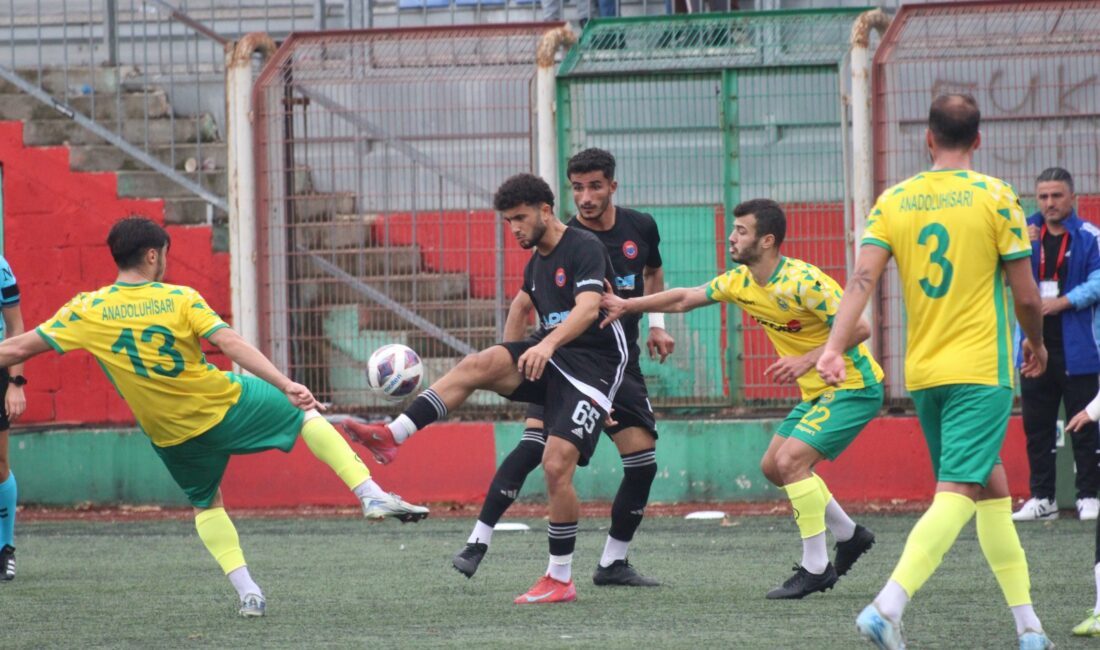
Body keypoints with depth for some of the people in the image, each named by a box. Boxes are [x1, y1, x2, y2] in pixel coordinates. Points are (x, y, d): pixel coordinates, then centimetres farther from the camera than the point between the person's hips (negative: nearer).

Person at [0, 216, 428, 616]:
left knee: (206, 504, 25)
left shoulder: (87, 312, -6)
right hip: (225, 404, -2)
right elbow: (232, 345, -21)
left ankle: (247, 592, 9)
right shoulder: (180, 300, -11)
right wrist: (285, 386, -24)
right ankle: (371, 495, 7)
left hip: (171, 434, 2)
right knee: (308, 415, 19)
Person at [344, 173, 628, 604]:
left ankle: (561, 580, -5)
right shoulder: (536, 261, 15)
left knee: (557, 467, -17)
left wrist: (549, 343, -44)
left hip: (592, 365, -7)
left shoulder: (584, 248, -12)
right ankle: (391, 436, -26)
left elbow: (588, 309, -27)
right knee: (477, 365, -19)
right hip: (547, 359, 7)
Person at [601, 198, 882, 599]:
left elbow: (859, 328, -25)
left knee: (791, 460, -20)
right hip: (817, 392, 10)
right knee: (774, 467, 12)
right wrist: (627, 306, 10)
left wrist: (807, 360, -30)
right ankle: (849, 536, 28)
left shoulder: (802, 282, -25)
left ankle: (815, 568, -11)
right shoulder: (740, 281, 2)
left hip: (853, 387, -10)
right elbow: (684, 299, 15)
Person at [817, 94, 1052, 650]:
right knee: (955, 495, -12)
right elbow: (1026, 295, -4)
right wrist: (1037, 344, 13)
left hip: (922, 373, 5)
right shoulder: (995, 197, -6)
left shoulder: (894, 201, 4)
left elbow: (862, 280, -8)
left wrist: (833, 347, -12)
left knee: (990, 485, 18)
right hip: (983, 370, -5)